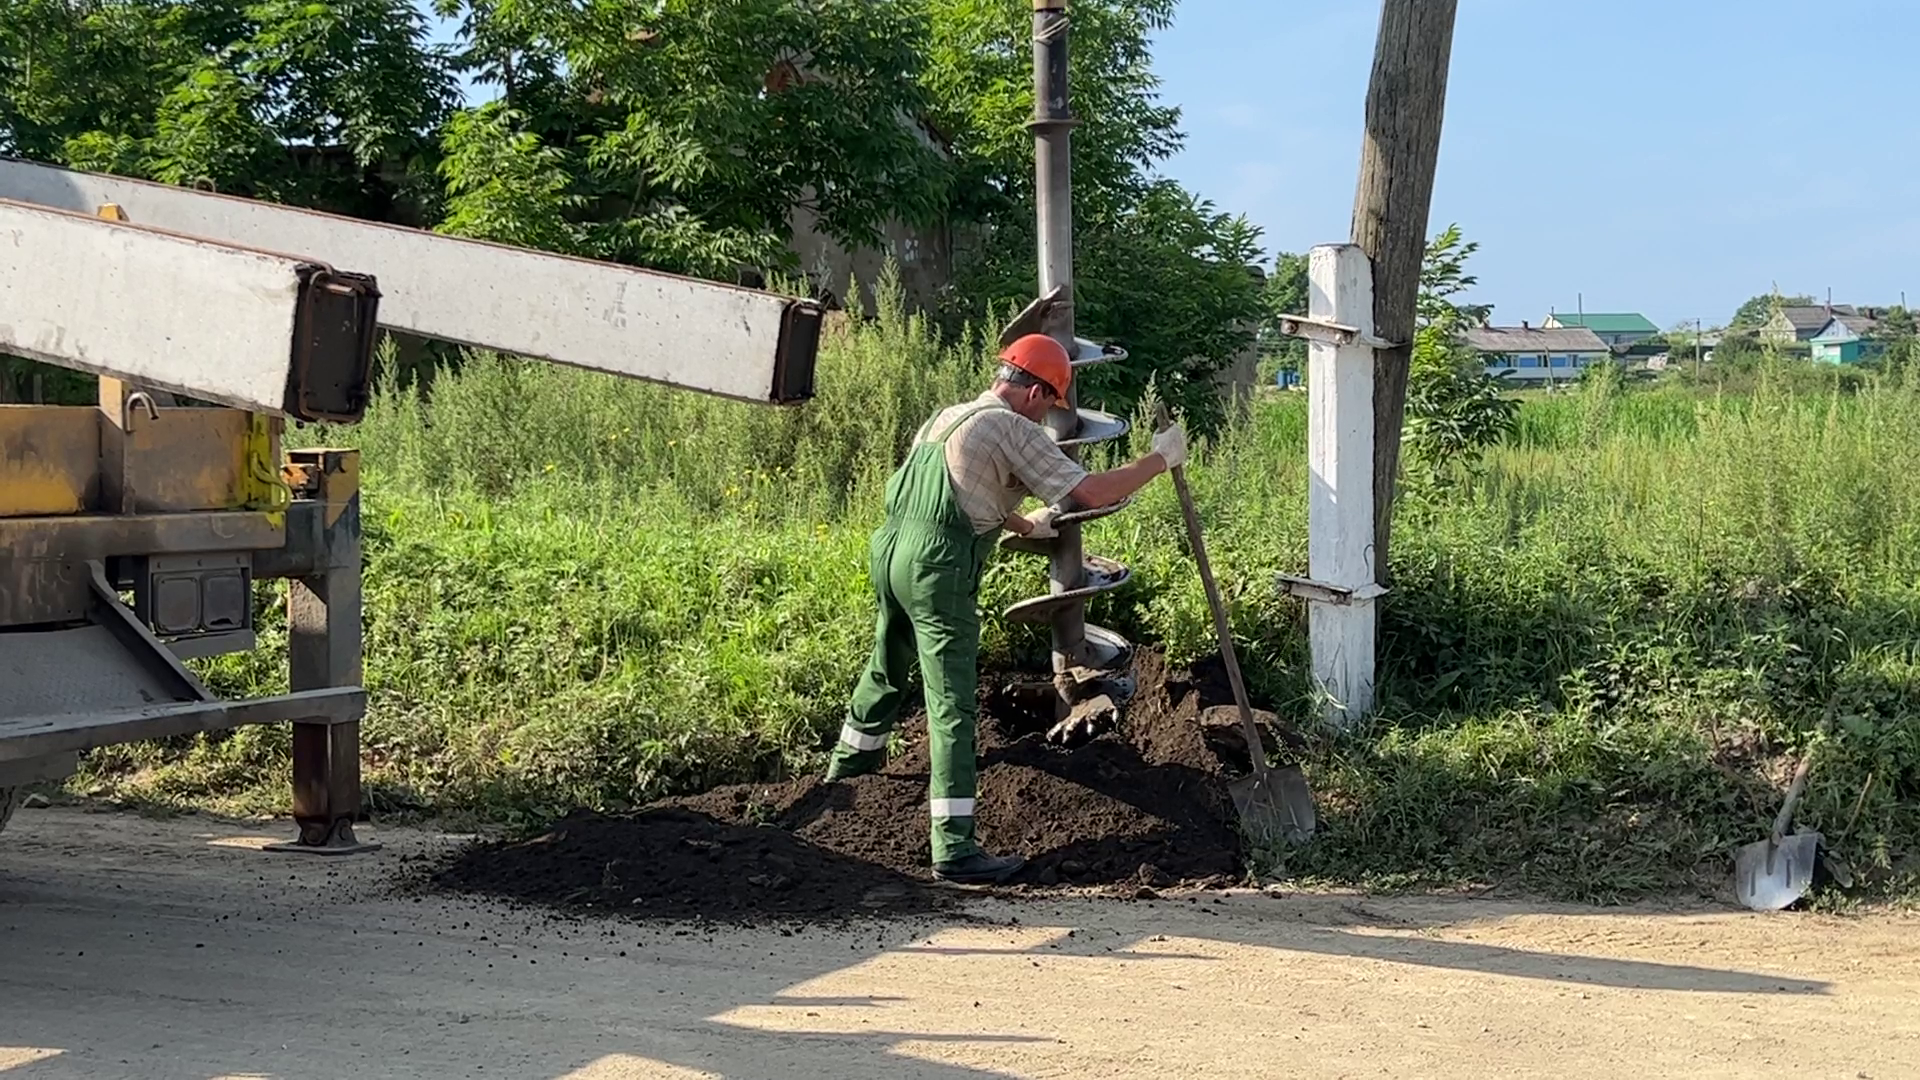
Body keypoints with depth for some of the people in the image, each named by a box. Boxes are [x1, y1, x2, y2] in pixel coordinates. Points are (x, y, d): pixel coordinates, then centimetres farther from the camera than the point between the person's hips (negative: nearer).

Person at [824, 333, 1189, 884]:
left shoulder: (947, 416, 22)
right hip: (937, 569, -9)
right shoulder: (1013, 429, -5)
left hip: (890, 549, 9)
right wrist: (1161, 458, 3)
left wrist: (1024, 525, 55)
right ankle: (953, 849, -10)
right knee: (952, 708, -8)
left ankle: (849, 764, 53)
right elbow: (1091, 492, -11)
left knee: (887, 668, 30)